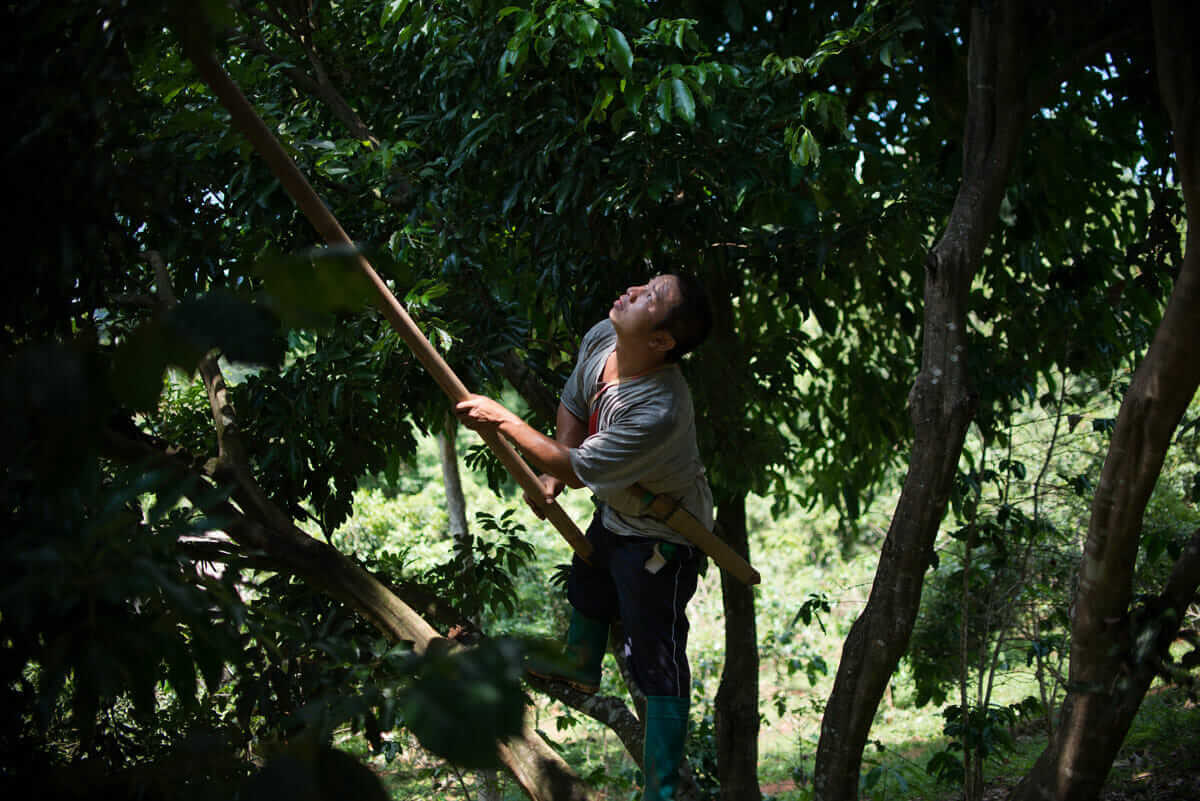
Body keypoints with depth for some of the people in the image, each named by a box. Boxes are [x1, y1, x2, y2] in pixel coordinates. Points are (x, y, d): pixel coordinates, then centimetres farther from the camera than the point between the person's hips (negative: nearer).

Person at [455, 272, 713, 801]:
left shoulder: (660, 412, -42)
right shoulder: (601, 339, -18)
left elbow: (577, 467, -31)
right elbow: (573, 404, 4)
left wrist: (503, 421, -26)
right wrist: (554, 472, -7)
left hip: (661, 537, -9)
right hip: (616, 510, 9)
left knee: (657, 663, -4)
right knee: (588, 585, 34)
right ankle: (580, 670, 64)